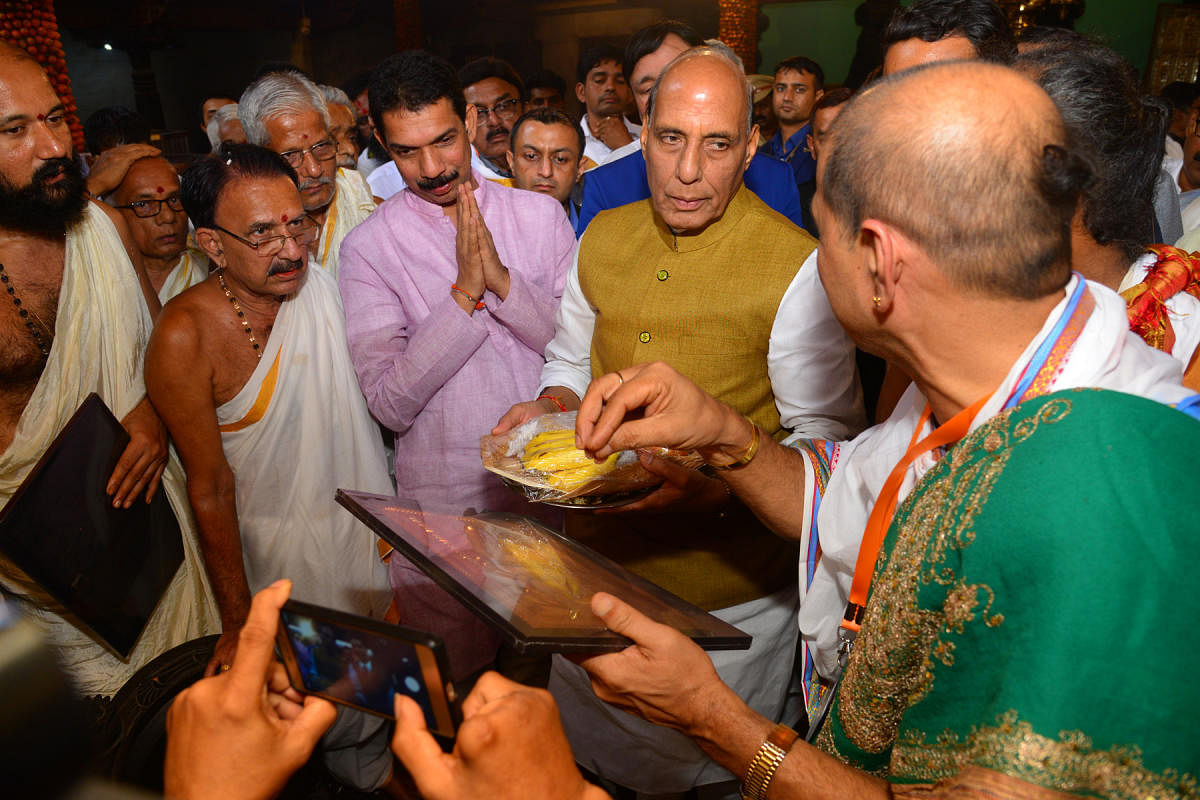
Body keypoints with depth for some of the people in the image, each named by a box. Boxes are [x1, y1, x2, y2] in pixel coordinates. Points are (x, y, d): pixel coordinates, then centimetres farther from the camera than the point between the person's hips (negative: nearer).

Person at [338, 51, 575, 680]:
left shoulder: (540, 214, 2)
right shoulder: (368, 247, -5)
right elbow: (390, 402, -13)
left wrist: (504, 280, -17)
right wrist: (465, 294, -20)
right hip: (442, 503, -2)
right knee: (455, 685, 12)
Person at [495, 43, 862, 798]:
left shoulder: (796, 265, -17)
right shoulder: (602, 238, 1)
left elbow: (826, 435, -15)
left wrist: (719, 486, -31)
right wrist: (549, 409, -7)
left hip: (727, 597, -4)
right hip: (595, 565, 5)